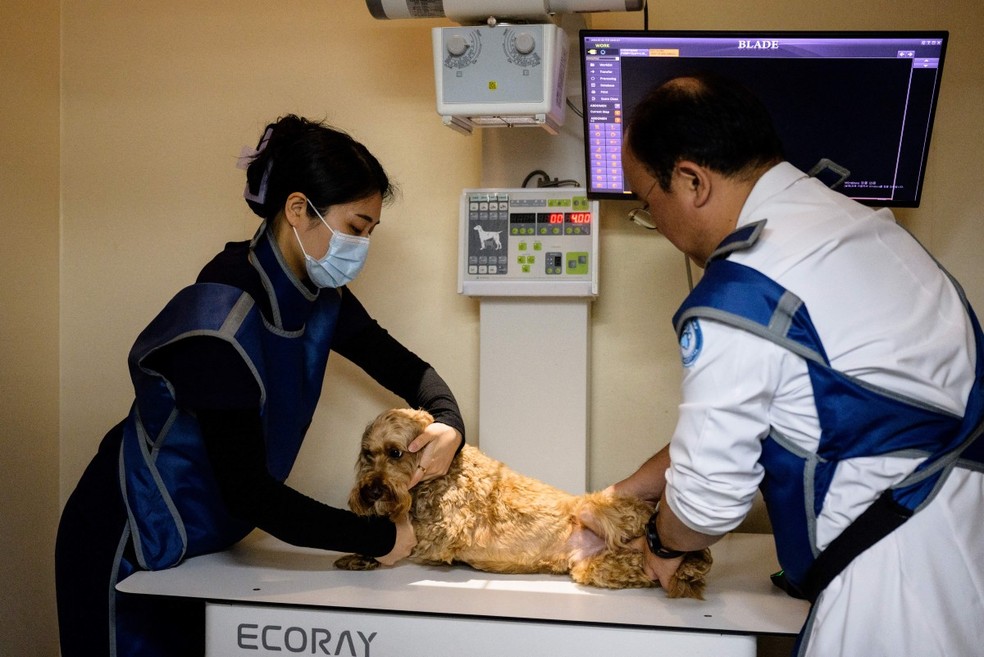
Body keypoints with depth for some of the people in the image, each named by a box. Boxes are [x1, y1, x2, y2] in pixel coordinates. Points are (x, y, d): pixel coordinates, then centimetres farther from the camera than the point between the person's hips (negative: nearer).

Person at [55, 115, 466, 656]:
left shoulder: (320, 300, -5)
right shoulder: (221, 327, -30)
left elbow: (407, 369, 7)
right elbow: (249, 491, -30)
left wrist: (448, 427, -16)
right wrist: (380, 539, -23)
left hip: (207, 543, 8)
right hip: (127, 555, -8)